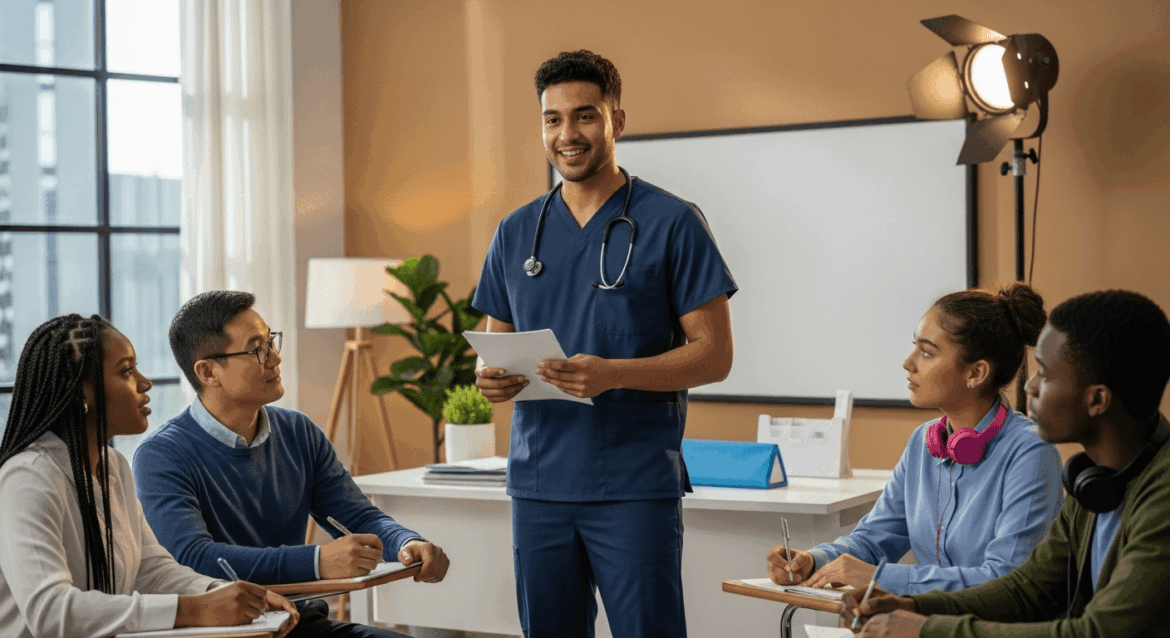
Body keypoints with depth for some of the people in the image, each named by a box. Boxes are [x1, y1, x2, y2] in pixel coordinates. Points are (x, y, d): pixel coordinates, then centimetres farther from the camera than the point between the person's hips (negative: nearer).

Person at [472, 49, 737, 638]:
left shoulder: (671, 223, -2)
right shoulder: (516, 233, 12)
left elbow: (714, 354, -6)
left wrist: (611, 375, -20)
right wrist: (490, 378, -6)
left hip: (636, 486, -4)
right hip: (539, 484, 5)